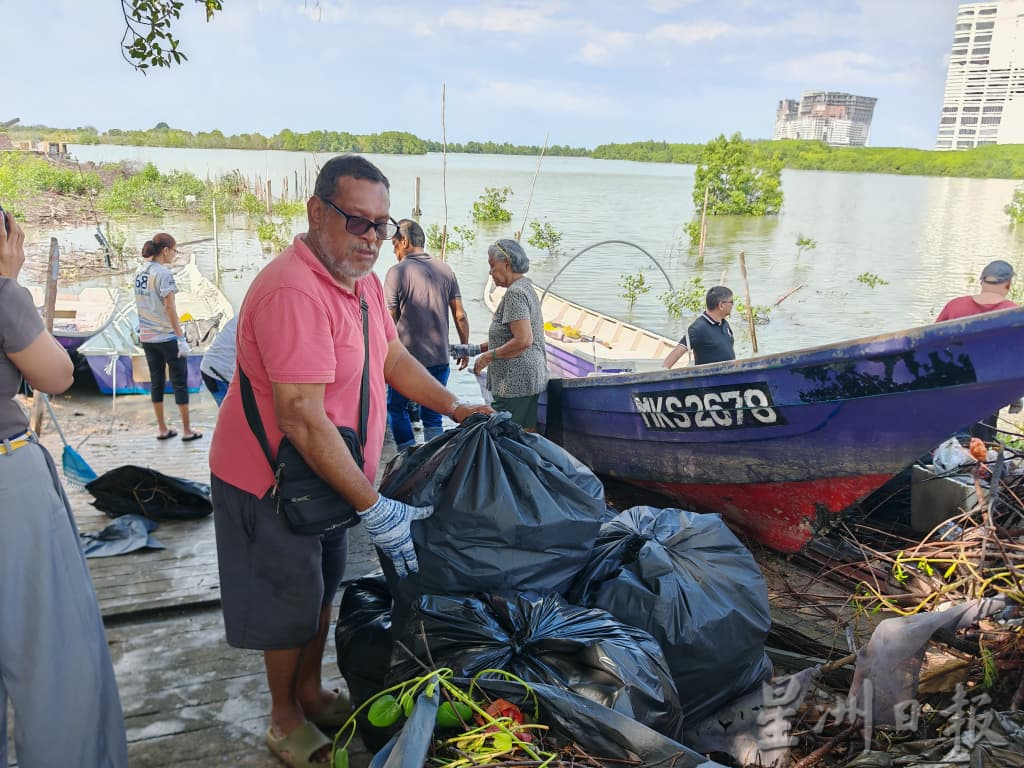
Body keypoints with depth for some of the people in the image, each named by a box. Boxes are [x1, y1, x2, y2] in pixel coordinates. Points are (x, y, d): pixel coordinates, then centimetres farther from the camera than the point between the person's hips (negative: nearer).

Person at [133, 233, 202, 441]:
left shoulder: (140, 273, 7)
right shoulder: (164, 274, -15)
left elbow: (143, 304, 11)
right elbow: (169, 308, -18)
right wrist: (181, 339, -16)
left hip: (147, 337, 7)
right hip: (167, 337, -7)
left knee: (156, 381, 12)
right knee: (180, 382, 3)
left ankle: (162, 429, 18)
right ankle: (187, 430, 9)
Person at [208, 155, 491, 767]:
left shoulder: (365, 281, 1)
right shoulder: (294, 292, -30)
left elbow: (394, 357, 14)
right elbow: (303, 421, -33)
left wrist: (457, 409, 5)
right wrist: (374, 508, -30)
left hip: (327, 472, 9)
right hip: (272, 480, -9)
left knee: (323, 587, 22)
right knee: (291, 602, 8)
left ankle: (311, 693, 44)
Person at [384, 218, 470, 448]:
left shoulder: (397, 272, -10)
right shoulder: (445, 270, 4)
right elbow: (460, 315, 5)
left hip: (407, 358, -4)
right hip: (440, 358, 4)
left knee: (396, 408, 14)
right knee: (432, 415, 14)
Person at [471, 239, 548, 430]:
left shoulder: (515, 293, -15)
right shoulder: (527, 286, 16)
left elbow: (523, 340, -24)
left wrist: (488, 356, -15)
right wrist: (479, 348, 16)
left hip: (515, 383, -10)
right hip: (533, 378, 10)